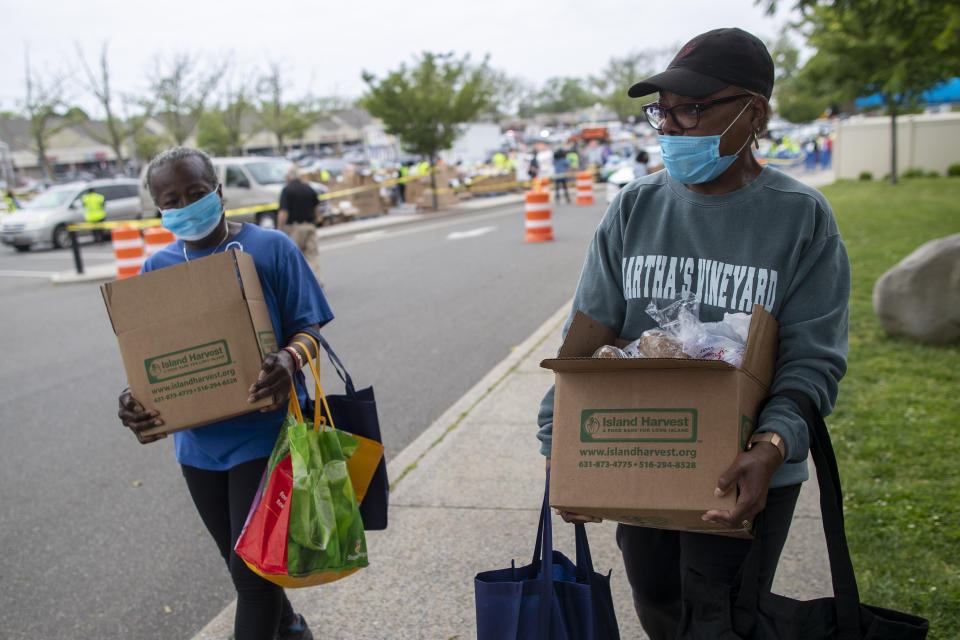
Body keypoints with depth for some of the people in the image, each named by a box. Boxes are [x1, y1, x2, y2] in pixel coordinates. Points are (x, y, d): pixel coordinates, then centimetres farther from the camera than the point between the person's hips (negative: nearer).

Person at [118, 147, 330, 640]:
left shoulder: (269, 248, -8)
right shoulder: (157, 269, 3)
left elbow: (308, 327, -7)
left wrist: (289, 359, -29)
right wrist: (134, 399, -14)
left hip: (263, 431, -5)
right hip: (198, 439, 5)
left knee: (252, 564, -3)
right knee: (239, 562, 21)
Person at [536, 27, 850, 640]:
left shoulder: (801, 216, -8)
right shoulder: (635, 207, 0)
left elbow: (813, 356, -11)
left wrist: (772, 446, -28)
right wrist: (559, 436, -14)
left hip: (742, 477, -3)